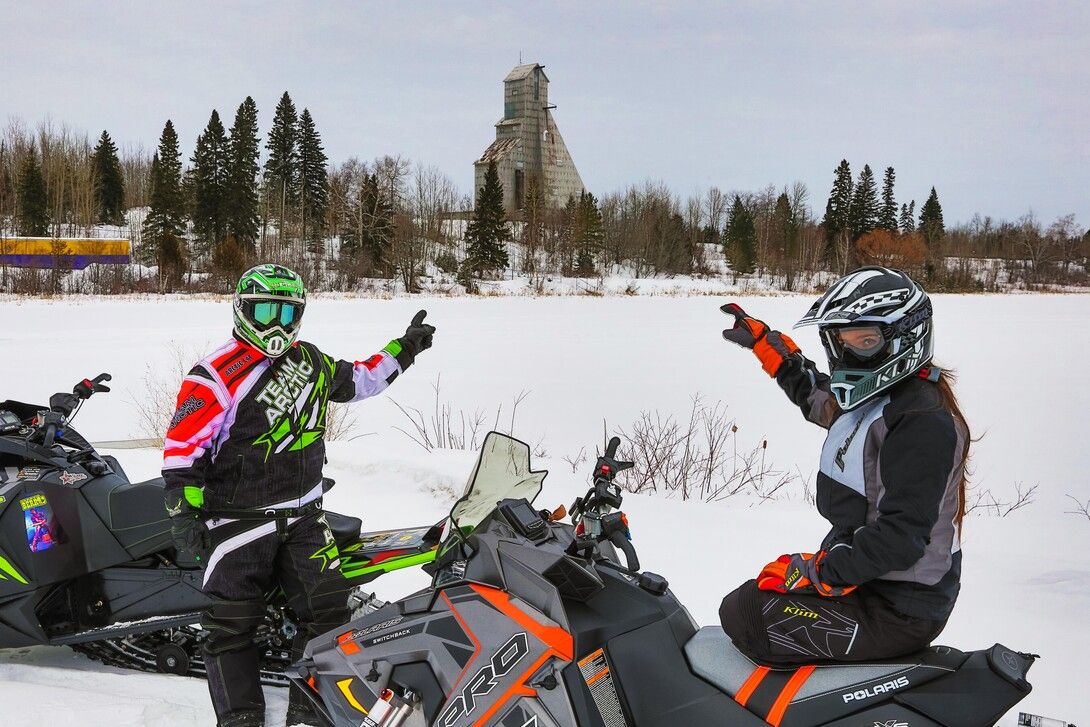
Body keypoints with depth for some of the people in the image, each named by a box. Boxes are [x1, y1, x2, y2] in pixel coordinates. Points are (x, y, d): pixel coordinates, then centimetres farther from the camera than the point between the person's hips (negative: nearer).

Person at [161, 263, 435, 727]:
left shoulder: (313, 363, 10)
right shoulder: (216, 375, -9)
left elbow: (358, 381, 29)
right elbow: (182, 448, -11)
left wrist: (402, 350, 29)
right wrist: (183, 512, -16)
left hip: (302, 517, 5)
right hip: (238, 520, -4)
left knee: (326, 611, -3)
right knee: (231, 625, -6)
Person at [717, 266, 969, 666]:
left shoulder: (921, 422, -23)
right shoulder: (872, 398, 7)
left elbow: (901, 537, -28)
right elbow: (816, 395, 32)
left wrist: (815, 571, -22)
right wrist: (763, 341, 34)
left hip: (896, 613, -10)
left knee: (741, 614, -12)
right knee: (754, 594, 20)